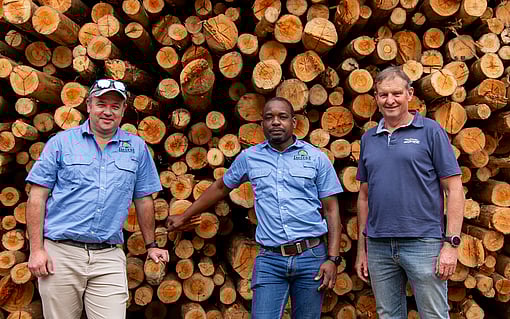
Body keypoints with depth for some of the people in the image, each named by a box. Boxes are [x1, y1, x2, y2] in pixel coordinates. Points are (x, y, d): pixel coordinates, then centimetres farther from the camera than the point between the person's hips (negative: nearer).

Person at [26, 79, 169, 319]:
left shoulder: (137, 148, 10)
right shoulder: (62, 142, 4)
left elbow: (143, 200, 16)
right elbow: (37, 197, 1)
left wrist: (151, 245, 18)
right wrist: (36, 249, -6)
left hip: (109, 257, 1)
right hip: (61, 253, -1)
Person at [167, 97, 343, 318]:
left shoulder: (317, 158, 3)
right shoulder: (249, 157, 8)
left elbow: (331, 210, 3)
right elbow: (220, 187, 22)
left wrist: (333, 258, -6)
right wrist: (184, 217, 28)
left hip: (311, 257, 0)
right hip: (269, 260, 0)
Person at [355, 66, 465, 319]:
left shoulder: (430, 131, -2)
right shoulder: (369, 138, 11)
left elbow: (454, 189, -4)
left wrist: (452, 243, -11)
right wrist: (361, 247, 13)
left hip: (423, 242, -4)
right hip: (378, 247, 4)